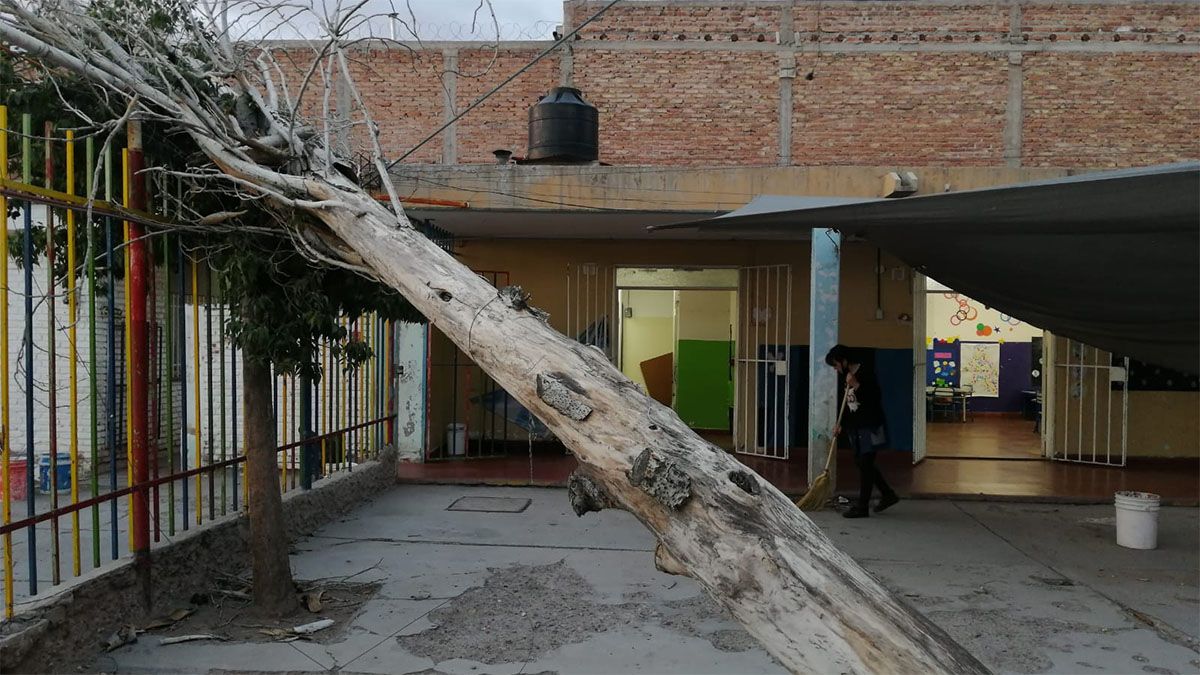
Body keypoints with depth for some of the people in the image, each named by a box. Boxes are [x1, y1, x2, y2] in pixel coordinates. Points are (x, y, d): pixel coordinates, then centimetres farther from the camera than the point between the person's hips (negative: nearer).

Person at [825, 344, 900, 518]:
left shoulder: (866, 372, -15)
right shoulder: (843, 375, 8)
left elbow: (876, 398, -21)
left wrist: (856, 386, -27)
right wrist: (840, 424, 13)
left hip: (869, 426, -8)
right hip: (854, 426, 8)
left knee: (865, 464, -5)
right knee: (861, 463, 11)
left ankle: (862, 507, 1)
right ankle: (888, 494, 26)